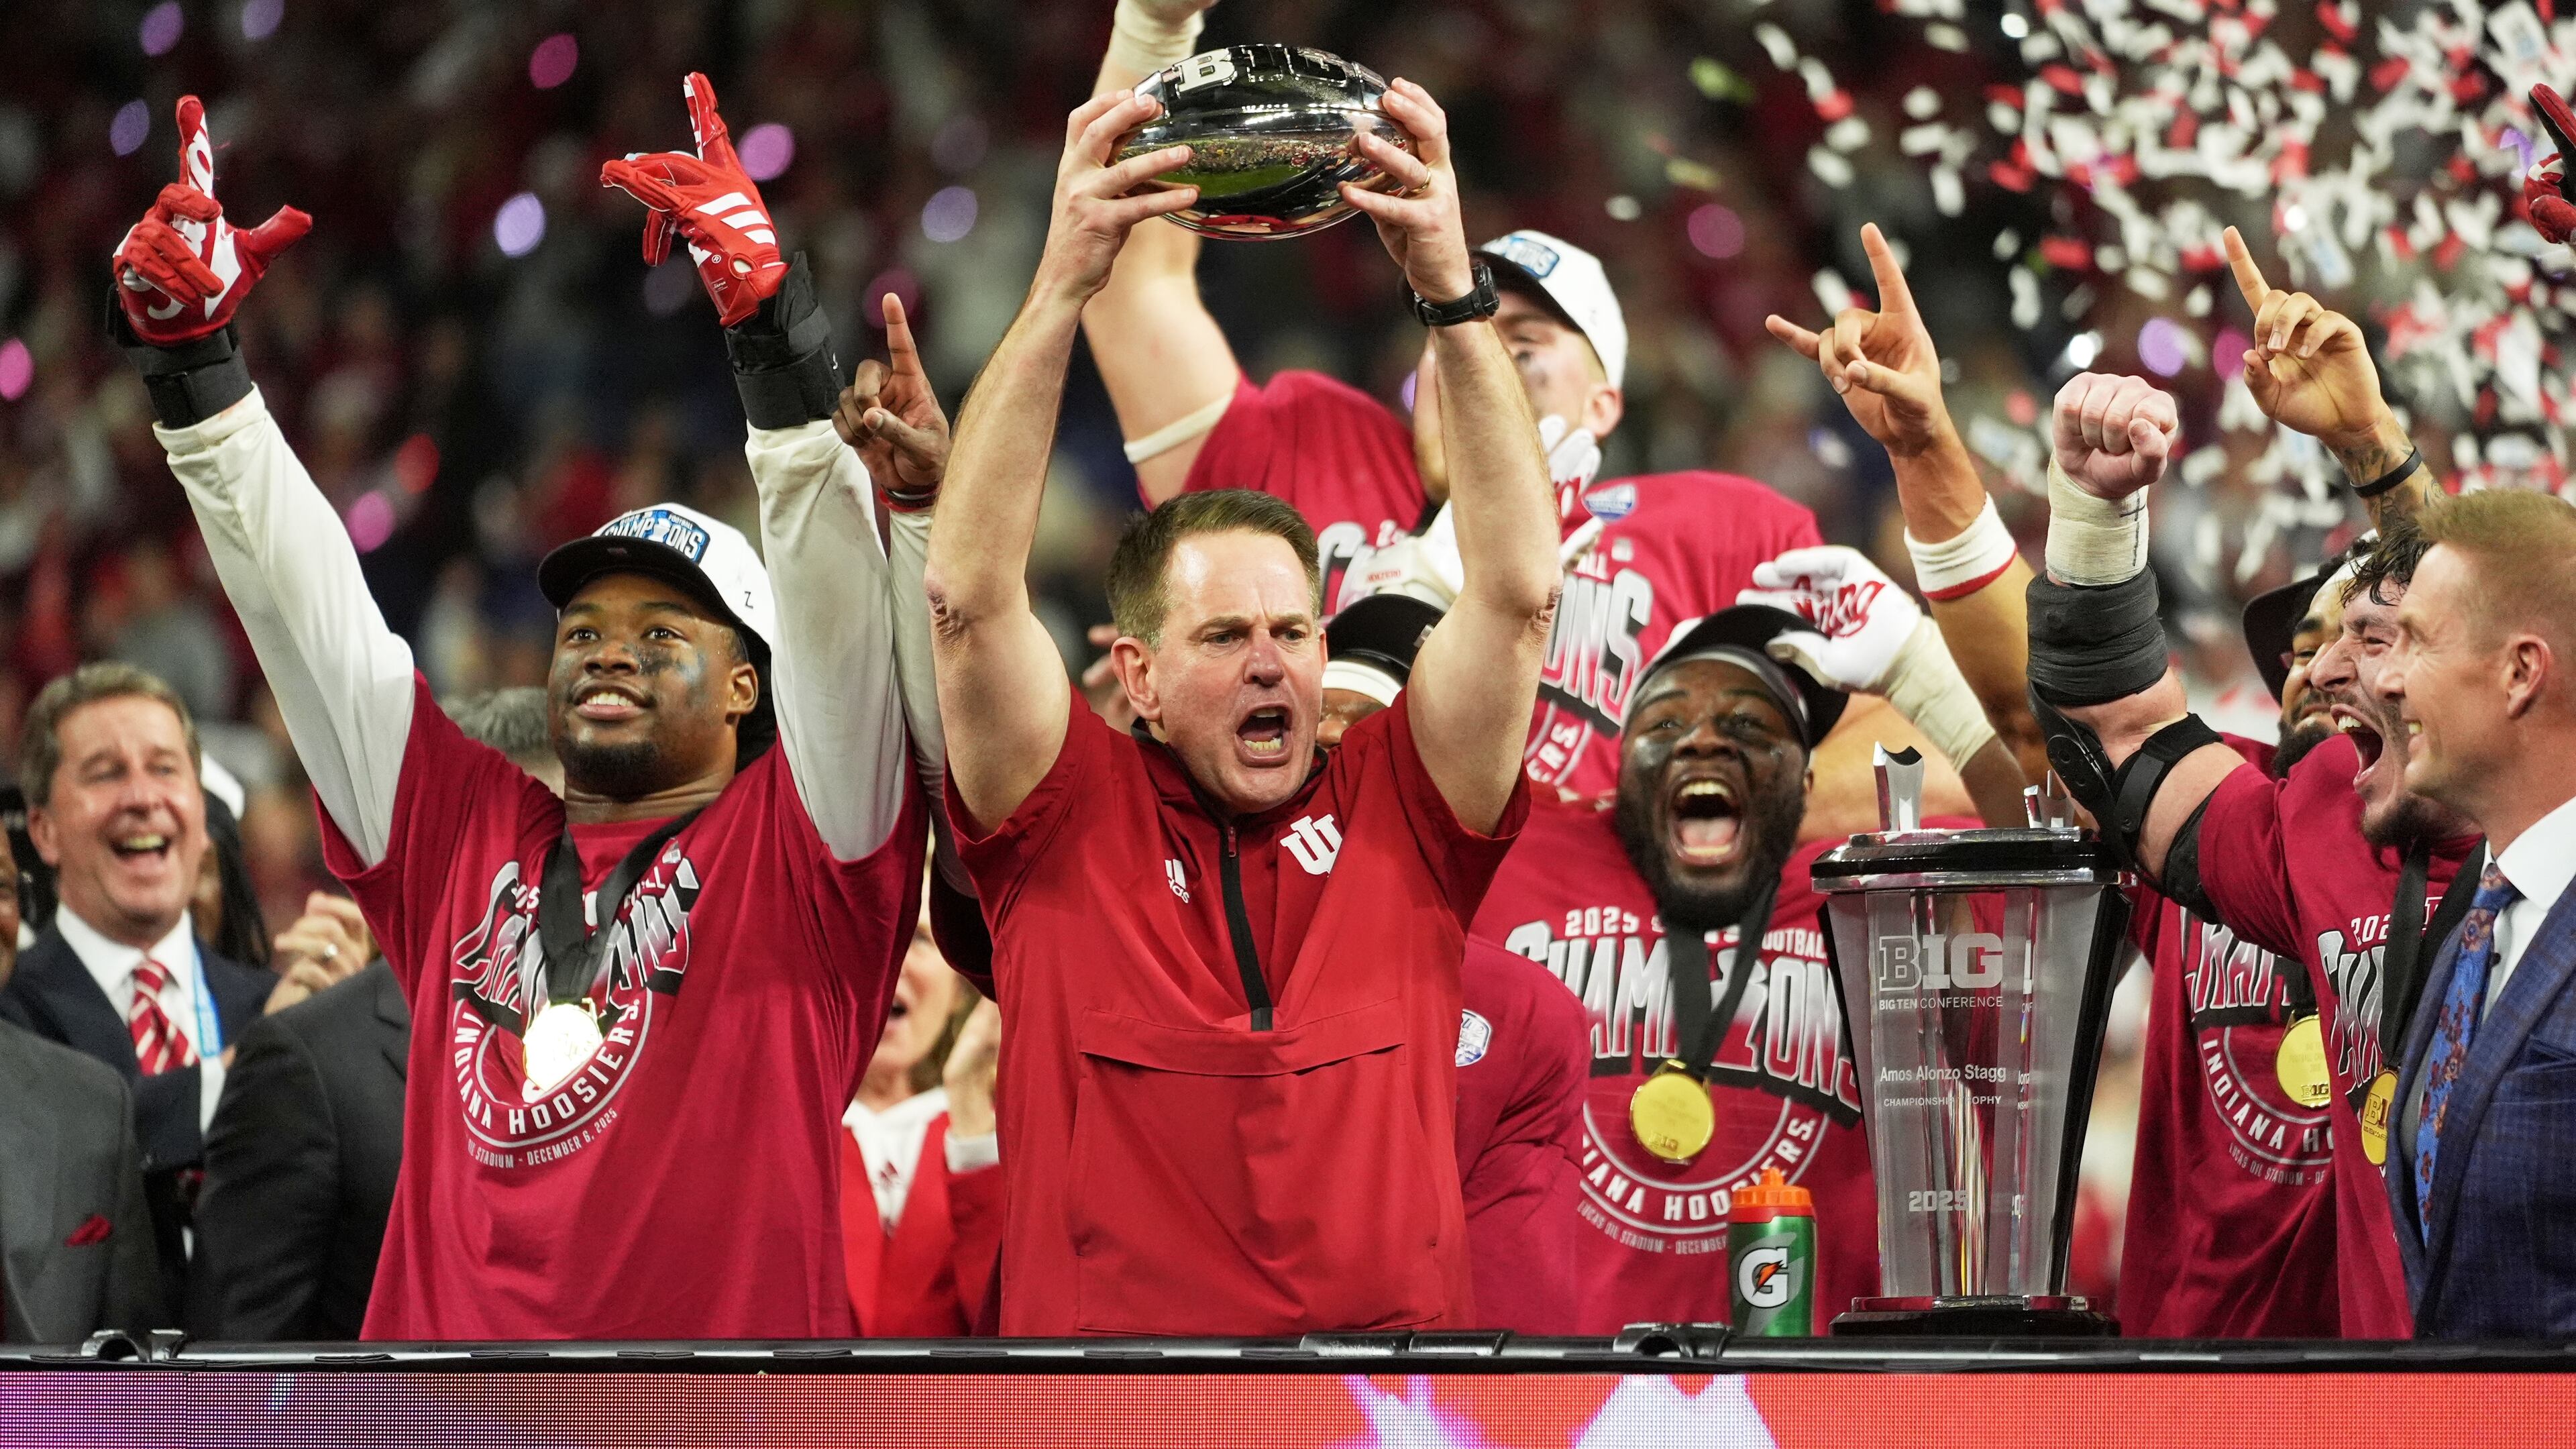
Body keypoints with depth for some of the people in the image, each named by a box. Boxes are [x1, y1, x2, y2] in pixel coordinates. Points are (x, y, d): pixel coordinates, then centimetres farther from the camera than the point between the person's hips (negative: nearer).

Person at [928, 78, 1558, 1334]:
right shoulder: (1072, 820, 8)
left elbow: (1518, 590, 4)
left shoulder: (1395, 813, 12)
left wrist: (1451, 290, -4)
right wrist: (1061, 287, -9)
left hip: (1404, 1332, 1)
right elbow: (971, 594, -3)